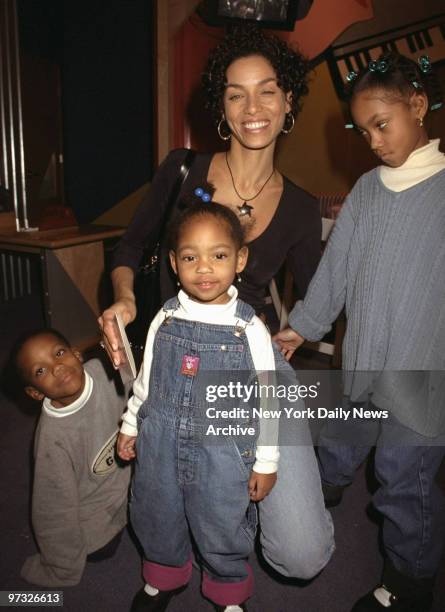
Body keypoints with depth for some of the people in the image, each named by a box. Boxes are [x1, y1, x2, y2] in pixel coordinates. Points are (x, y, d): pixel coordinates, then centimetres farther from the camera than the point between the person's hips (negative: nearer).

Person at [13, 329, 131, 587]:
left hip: (126, 477, 3)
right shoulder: (53, 437, -36)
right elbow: (56, 511, -22)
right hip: (94, 517, -3)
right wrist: (63, 572, -8)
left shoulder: (100, 370, -29)